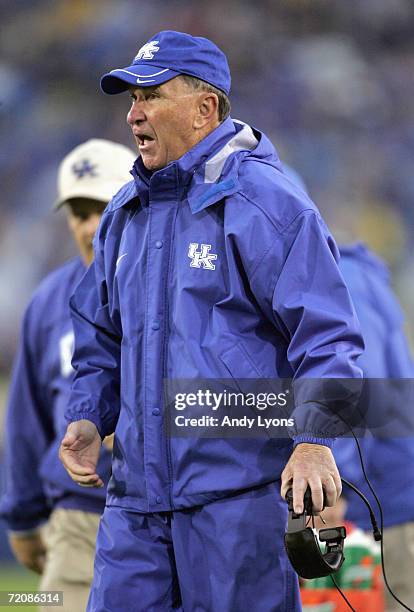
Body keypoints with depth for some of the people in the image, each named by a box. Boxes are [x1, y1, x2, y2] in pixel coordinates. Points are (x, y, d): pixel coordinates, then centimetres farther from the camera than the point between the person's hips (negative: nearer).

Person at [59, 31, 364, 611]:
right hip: (137, 493, 7)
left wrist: (313, 438, -23)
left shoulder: (263, 203, -6)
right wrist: (87, 417, 10)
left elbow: (325, 333, -11)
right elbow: (100, 335, 28)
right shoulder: (124, 215, 17)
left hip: (240, 491, -6)